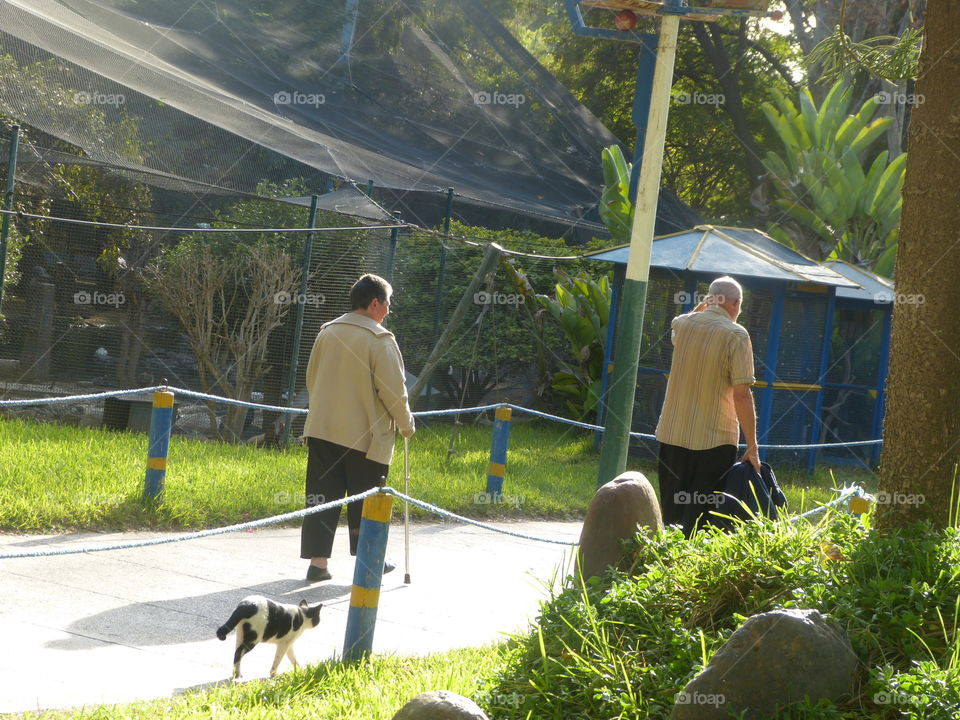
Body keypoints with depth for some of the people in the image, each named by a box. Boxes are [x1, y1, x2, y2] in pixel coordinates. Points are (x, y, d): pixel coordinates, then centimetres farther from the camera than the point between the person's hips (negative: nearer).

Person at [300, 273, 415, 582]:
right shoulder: (380, 341, -13)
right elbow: (394, 391, -12)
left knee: (322, 497, 6)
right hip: (366, 437, -5)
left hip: (322, 430, 5)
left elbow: (311, 379, 15)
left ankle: (318, 561, 4)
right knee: (365, 500, 9)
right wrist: (406, 424, 3)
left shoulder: (327, 332, 5)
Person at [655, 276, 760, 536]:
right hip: (714, 438, -5)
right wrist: (752, 447, -11)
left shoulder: (683, 324, 3)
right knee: (702, 516, 1)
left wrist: (701, 308, 19)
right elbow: (742, 395, -15)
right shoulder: (736, 335, -12)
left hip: (672, 434, 5)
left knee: (670, 513, 16)